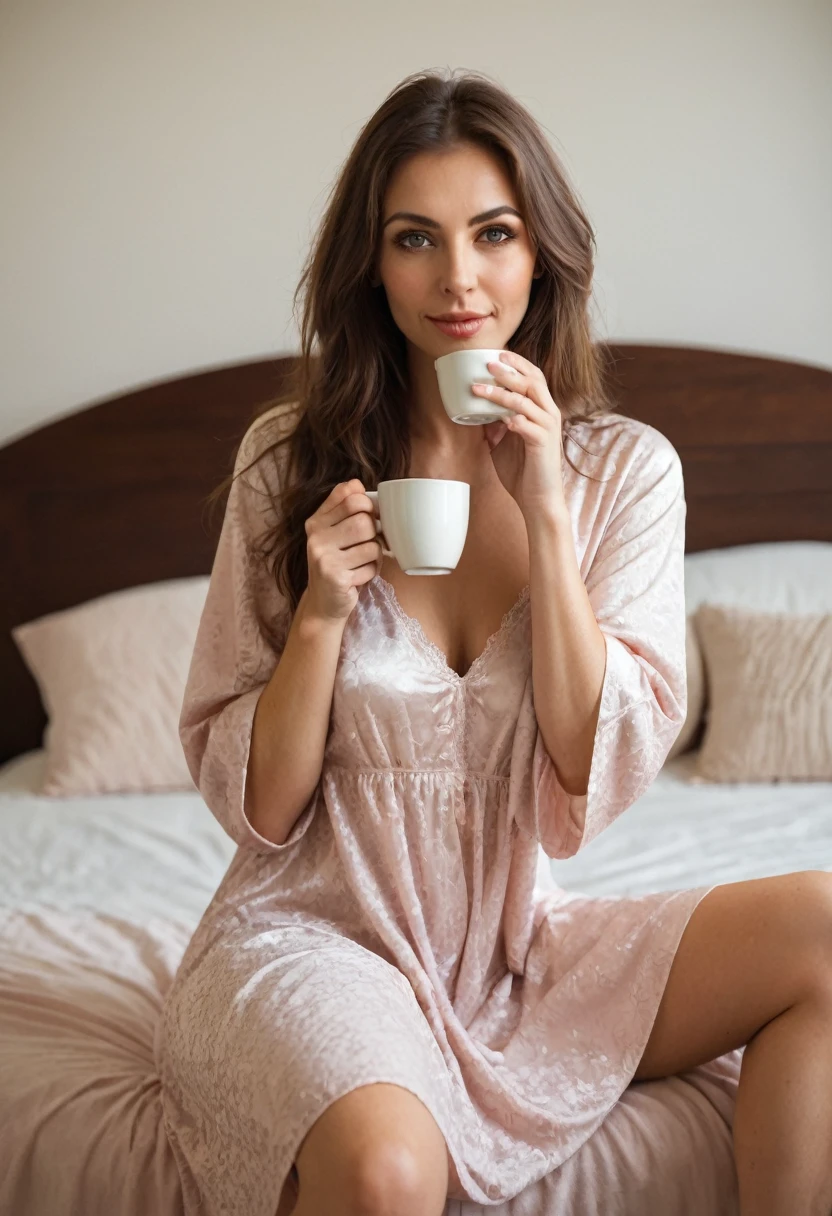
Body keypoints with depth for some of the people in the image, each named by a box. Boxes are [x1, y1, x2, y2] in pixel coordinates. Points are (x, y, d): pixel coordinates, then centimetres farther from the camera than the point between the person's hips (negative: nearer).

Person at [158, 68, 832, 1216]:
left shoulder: (626, 470, -2)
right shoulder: (289, 460, -5)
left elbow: (601, 775, -10)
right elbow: (254, 806, -3)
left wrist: (545, 511, -16)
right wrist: (321, 614, -20)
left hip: (521, 941, 3)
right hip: (314, 932, -2)